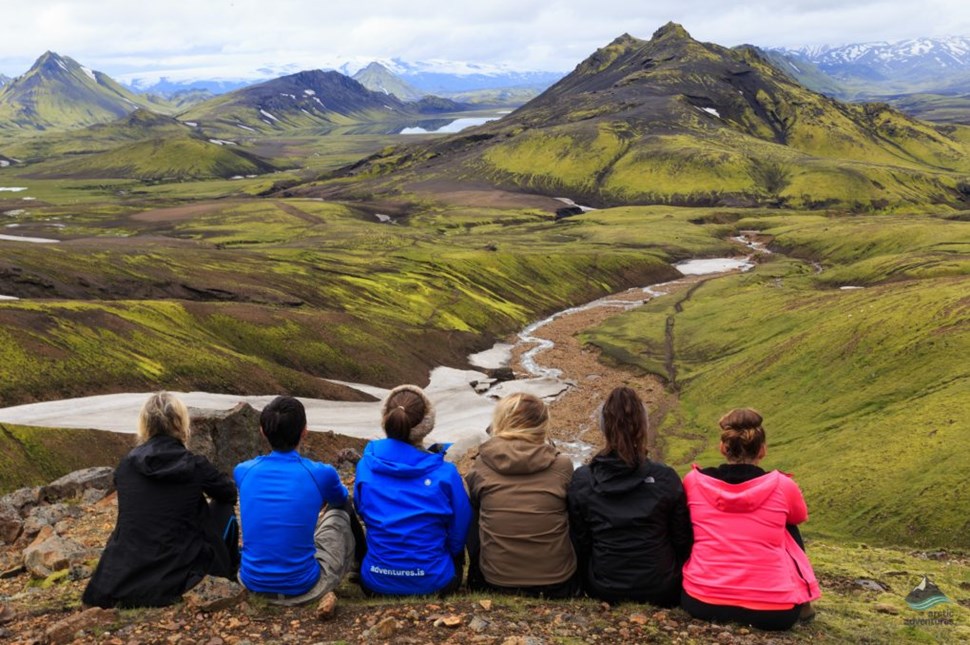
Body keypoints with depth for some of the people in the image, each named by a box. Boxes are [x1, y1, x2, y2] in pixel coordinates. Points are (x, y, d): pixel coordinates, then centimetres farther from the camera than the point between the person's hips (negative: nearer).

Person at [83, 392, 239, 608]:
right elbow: (229, 493, 7)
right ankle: (228, 570, 35)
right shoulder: (194, 466, -11)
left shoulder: (126, 464, -1)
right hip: (174, 578, -4)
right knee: (222, 507, 18)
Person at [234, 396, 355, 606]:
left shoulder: (243, 471, -3)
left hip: (253, 582, 3)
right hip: (302, 587, -3)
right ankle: (325, 590, 21)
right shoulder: (321, 474, -11)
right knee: (339, 511, 22)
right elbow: (341, 499, 15)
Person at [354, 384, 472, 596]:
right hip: (433, 583, -2)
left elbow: (363, 514, 6)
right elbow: (460, 532, -5)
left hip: (375, 583, 2)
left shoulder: (365, 466, -10)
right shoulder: (445, 473, -16)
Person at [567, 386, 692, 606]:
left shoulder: (581, 481, -10)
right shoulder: (666, 479, -11)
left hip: (603, 590, 1)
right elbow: (683, 541, -1)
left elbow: (579, 543, -2)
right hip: (662, 592, -1)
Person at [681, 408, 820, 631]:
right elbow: (800, 517, 19)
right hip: (771, 611, -1)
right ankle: (801, 605, 34)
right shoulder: (782, 486, -5)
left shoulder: (694, 481, -2)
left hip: (701, 602, 1)